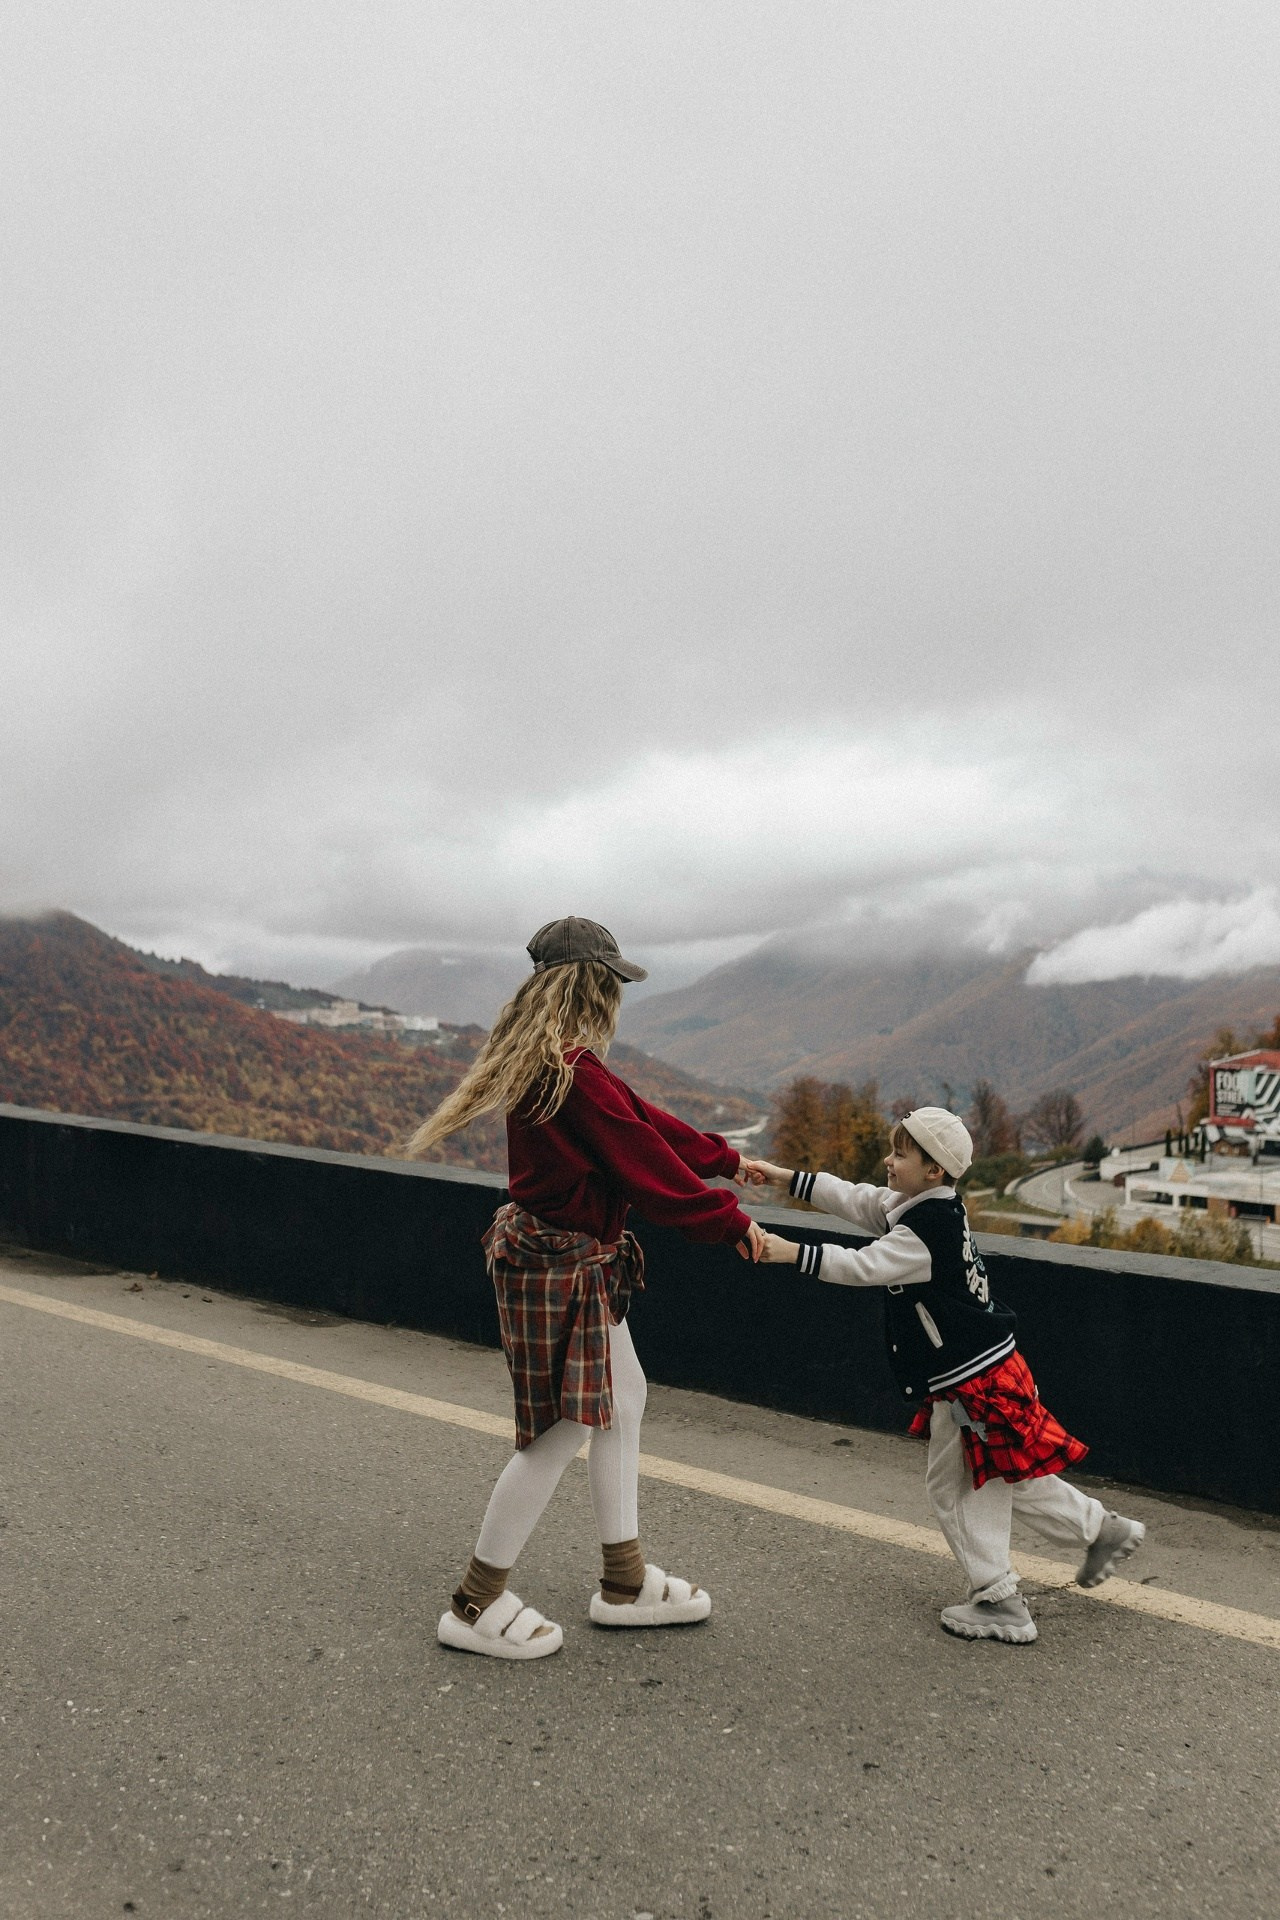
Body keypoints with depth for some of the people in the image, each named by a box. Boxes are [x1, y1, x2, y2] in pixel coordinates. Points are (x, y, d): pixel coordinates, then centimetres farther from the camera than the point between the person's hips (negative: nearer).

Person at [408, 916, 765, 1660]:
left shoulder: (546, 1063, 6)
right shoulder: (578, 1075, -25)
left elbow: (642, 1119, 15)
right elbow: (650, 1168, -20)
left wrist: (727, 1158, 21)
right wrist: (732, 1220, -8)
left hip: (571, 1262, 11)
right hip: (562, 1268, -10)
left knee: (624, 1399, 18)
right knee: (561, 1430, 2)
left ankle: (626, 1584, 32)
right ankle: (476, 1606, 18)